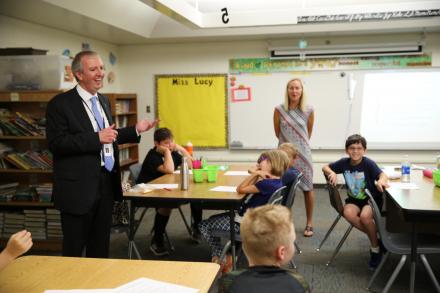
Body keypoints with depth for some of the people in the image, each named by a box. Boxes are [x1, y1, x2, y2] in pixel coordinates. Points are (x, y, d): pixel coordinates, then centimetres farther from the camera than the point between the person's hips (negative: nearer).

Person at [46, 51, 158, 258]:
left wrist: (136, 130, 10)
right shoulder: (60, 104, -10)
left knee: (101, 246, 18)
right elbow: (56, 142, -20)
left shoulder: (104, 101, 14)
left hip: (107, 184, 7)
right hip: (79, 187, -7)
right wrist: (97, 138, -25)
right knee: (74, 249, 5)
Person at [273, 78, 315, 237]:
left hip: (303, 154, 1)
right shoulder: (279, 109, -8)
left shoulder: (309, 110, -5)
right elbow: (277, 133, 6)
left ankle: (309, 223, 19)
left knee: (308, 188, 6)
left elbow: (309, 133, 10)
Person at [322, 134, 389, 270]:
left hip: (372, 199, -3)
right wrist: (332, 173, -16)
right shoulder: (344, 163, -4)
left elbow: (383, 174, -29)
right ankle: (376, 236, -7)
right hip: (354, 199, 3)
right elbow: (325, 167, 6)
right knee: (348, 213, -30)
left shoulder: (368, 163, -16)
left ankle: (375, 248, -6)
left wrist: (381, 181, -53)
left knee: (365, 216, -33)